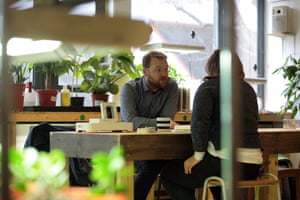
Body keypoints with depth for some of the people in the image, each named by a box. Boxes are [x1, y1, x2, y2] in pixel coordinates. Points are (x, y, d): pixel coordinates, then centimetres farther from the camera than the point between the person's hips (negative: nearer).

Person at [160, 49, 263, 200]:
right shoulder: (249, 89, 18)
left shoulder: (208, 87, 0)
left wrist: (198, 155, -8)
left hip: (227, 160, -7)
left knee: (168, 174, 11)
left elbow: (199, 120, -17)